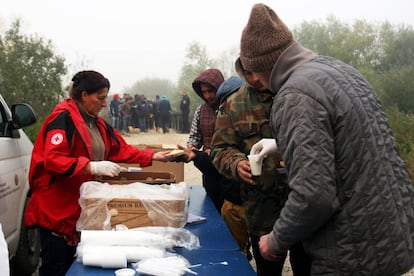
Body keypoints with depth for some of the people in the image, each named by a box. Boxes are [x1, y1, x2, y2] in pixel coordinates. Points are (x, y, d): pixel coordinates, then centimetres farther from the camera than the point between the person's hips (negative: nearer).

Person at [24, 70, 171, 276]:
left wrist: (152, 156, 5)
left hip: (81, 207, 9)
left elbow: (120, 149, 13)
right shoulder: (63, 118, -16)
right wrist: (92, 167, -32)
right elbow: (53, 159, -27)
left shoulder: (97, 123, 12)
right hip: (56, 209, -9)